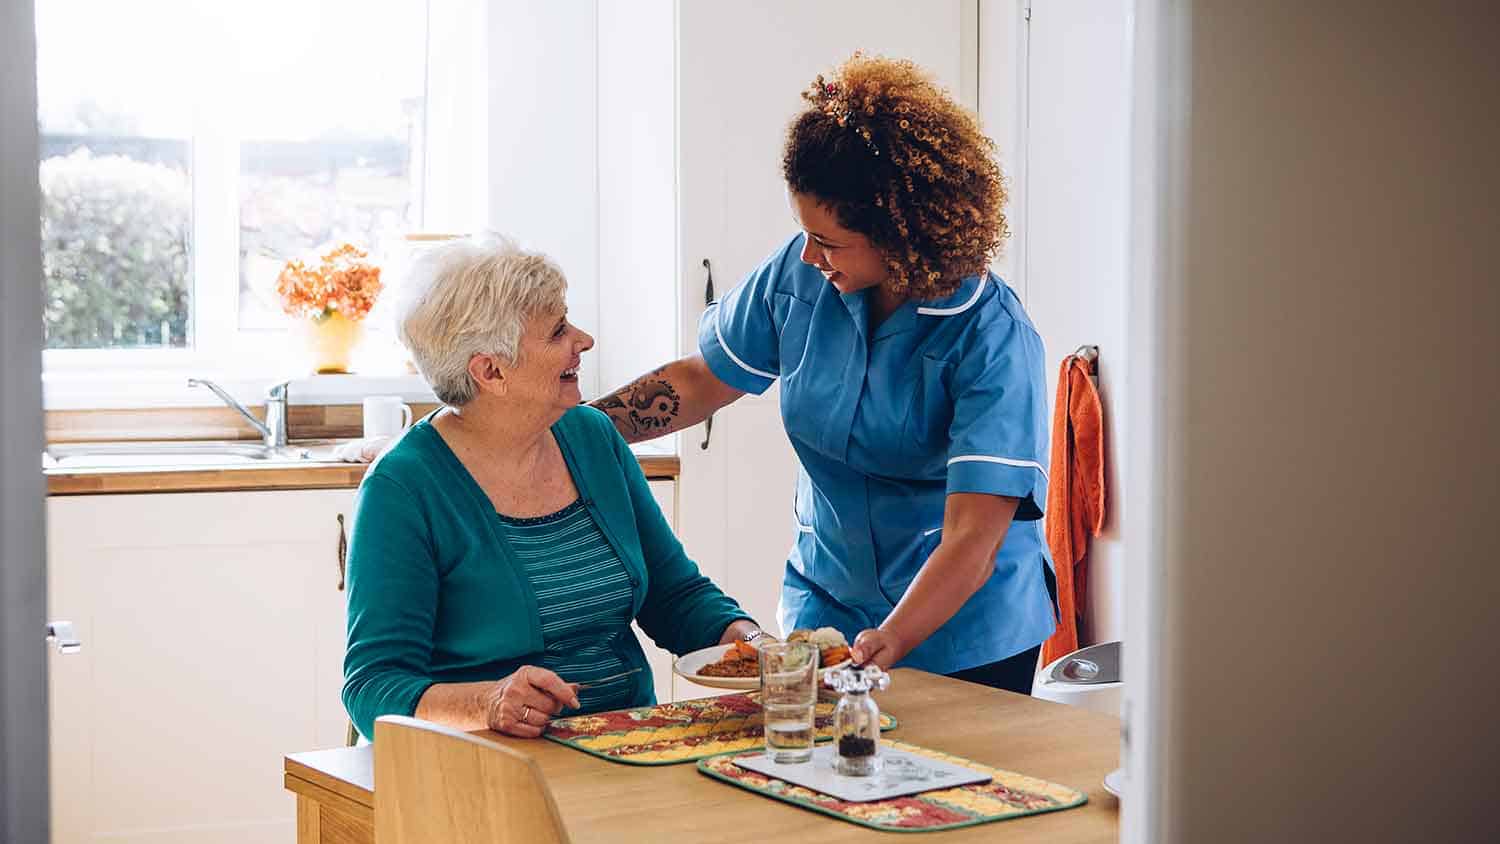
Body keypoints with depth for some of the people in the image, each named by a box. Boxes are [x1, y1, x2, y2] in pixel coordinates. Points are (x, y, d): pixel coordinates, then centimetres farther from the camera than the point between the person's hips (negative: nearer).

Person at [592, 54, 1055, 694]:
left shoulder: (993, 339, -23)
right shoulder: (800, 272, -8)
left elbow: (973, 539, -28)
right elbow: (701, 381, 6)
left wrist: (889, 644, -41)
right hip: (827, 605, 4)